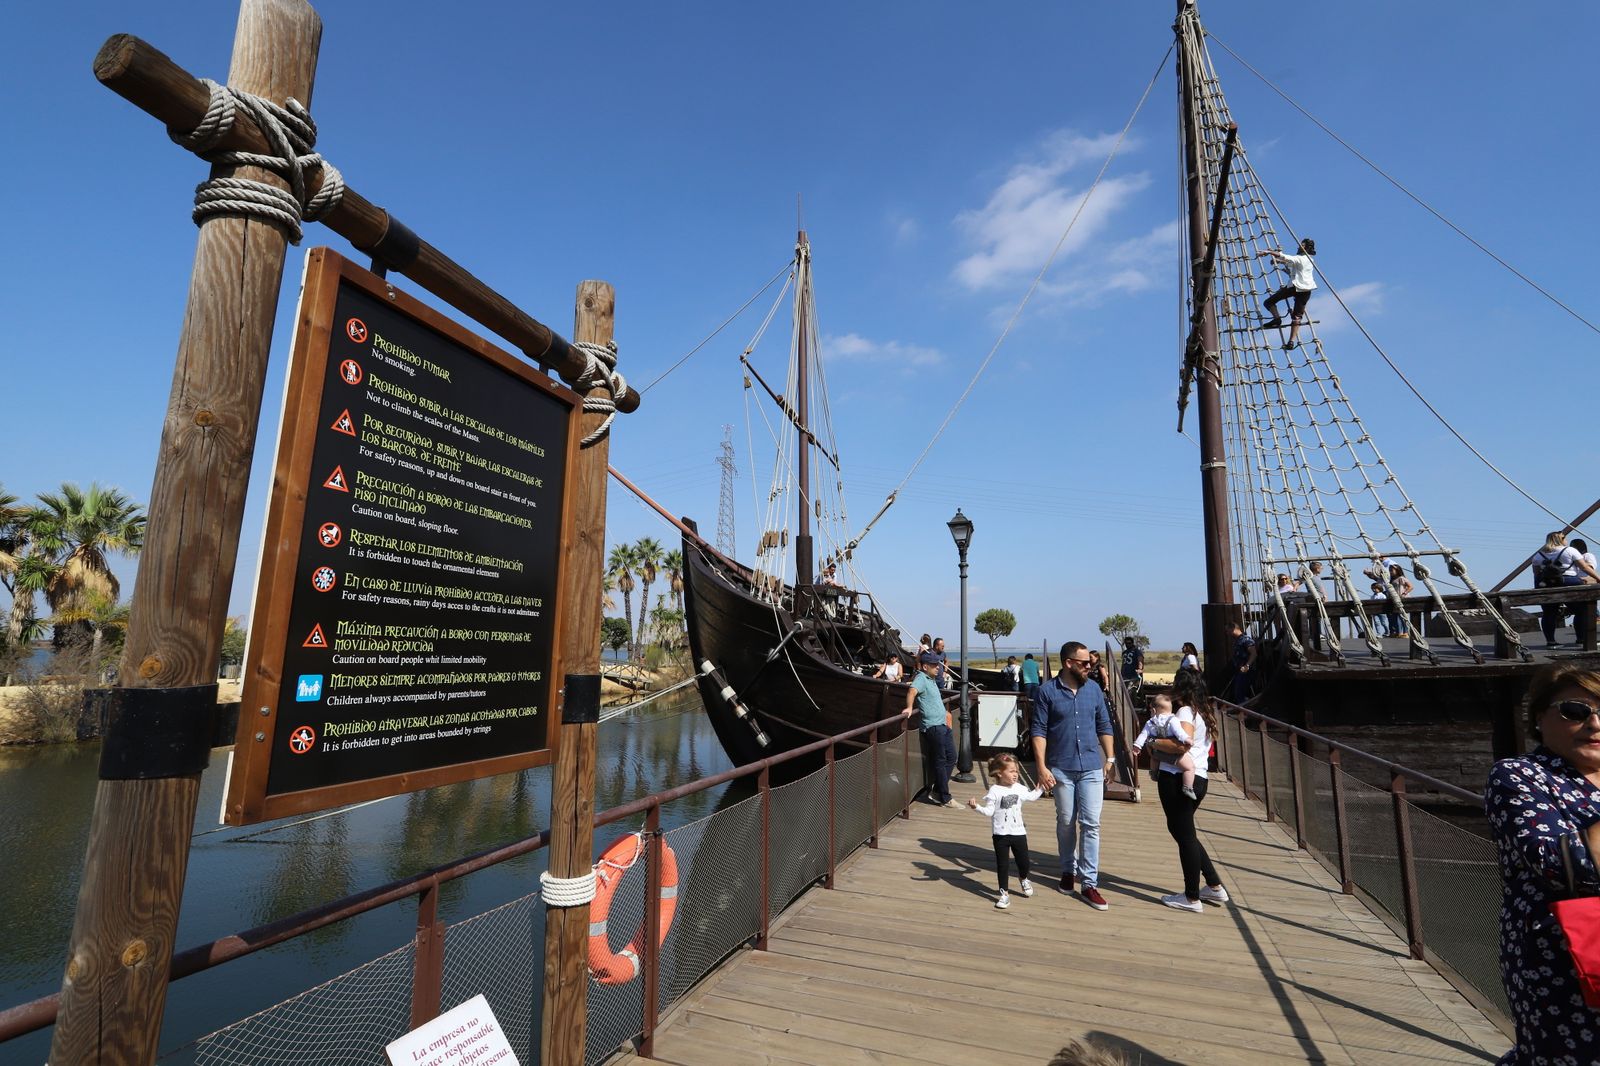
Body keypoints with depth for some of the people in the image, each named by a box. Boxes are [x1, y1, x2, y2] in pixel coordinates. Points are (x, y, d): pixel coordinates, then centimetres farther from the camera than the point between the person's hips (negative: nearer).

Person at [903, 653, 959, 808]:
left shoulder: (931, 679, 16)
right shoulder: (921, 678, -13)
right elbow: (912, 692, -32)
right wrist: (909, 708, -45)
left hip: (942, 724, 10)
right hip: (932, 726, -10)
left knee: (951, 757, 12)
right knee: (940, 761, -2)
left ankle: (936, 791, 16)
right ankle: (945, 798, 7)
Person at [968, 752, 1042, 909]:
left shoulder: (1019, 789, 1)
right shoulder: (994, 791, -13)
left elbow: (1031, 797, 20)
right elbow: (989, 812, -14)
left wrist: (1041, 788, 15)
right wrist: (977, 806, -30)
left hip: (1019, 832, 4)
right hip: (1001, 835, -4)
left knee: (1023, 861, 14)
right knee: (1002, 865, 4)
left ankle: (1024, 880, 47)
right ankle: (1004, 893, 17)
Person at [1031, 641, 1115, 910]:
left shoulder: (1094, 689, 2)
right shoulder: (1047, 691, -9)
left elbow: (1104, 726, 10)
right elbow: (1038, 731, -8)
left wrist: (1109, 758, 6)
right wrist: (1041, 767, -13)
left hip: (1092, 768, 2)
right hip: (1061, 768, -2)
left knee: (1091, 824, 0)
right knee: (1066, 823, 12)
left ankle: (1089, 883, 8)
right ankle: (1068, 870, 32)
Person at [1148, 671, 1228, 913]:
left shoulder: (1186, 711, -10)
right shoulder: (1204, 714, 18)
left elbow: (1182, 744, -23)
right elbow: (1195, 745, 16)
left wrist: (1153, 743, -11)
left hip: (1178, 779, -9)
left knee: (1184, 834, 0)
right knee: (1184, 832, 21)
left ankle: (1192, 898, 9)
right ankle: (1215, 887, 25)